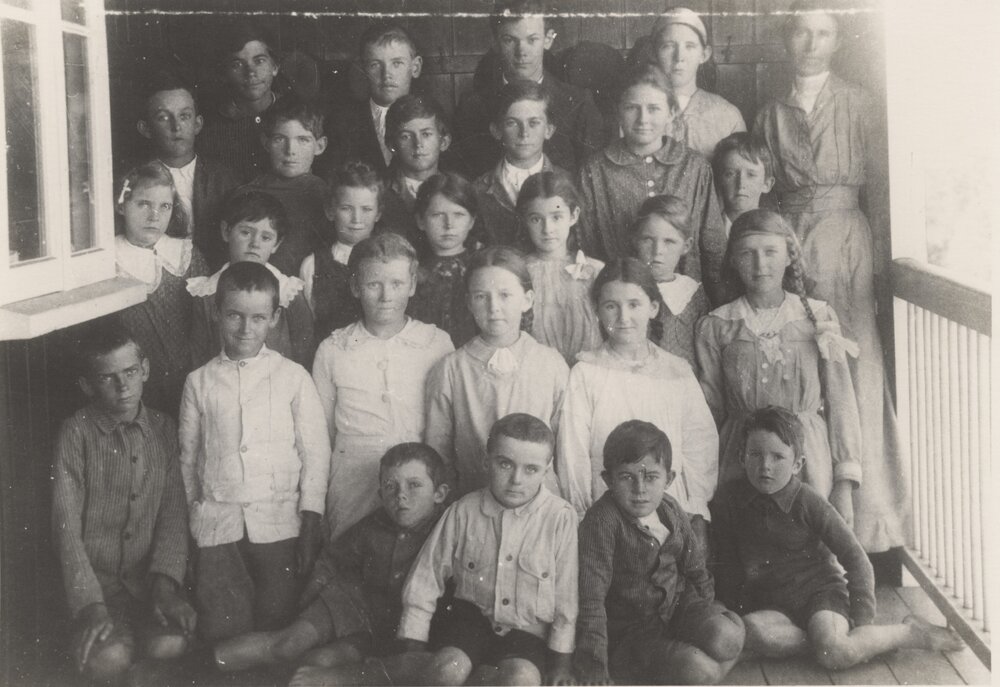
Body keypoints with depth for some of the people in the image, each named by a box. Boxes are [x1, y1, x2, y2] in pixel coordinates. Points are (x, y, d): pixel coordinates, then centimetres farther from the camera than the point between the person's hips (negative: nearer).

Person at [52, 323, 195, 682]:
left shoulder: (163, 429, 4)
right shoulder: (76, 433, -8)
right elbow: (67, 527, -12)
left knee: (169, 645, -25)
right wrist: (91, 606, -21)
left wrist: (166, 583, -15)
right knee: (108, 660, -27)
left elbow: (174, 513, 1)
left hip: (151, 575, 3)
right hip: (96, 576, -2)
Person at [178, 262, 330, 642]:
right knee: (221, 633, -1)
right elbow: (188, 456, 13)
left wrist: (310, 522, -3)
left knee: (275, 625, 3)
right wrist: (192, 516, 11)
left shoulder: (293, 377, 3)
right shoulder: (199, 382, 7)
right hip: (217, 524, 1)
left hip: (278, 524, -1)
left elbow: (316, 451, 2)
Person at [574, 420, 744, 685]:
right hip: (628, 631, -6)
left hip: (676, 606, 6)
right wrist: (594, 664, -23)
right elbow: (591, 596, -22)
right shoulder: (603, 520, -20)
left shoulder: (671, 509, 1)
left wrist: (712, 613, 12)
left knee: (727, 640, -22)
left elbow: (695, 567, 16)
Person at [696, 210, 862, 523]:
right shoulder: (716, 327, 2)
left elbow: (840, 402, 2)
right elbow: (709, 412, 5)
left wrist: (845, 483, -3)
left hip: (810, 460, 0)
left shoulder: (818, 318, 3)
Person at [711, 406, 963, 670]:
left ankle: (908, 632, -5)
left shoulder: (808, 502, -12)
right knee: (750, 631, -33)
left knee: (834, 655, -31)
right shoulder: (728, 500, -4)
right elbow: (726, 562, 10)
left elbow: (855, 559, -8)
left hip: (820, 590, -3)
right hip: (771, 603, 3)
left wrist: (861, 621, -13)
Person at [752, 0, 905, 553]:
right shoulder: (770, 116, 11)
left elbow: (881, 187, 1)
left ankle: (867, 516, 1)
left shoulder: (858, 107, 3)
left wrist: (883, 261, -3)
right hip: (787, 246, 2)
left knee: (856, 372, -6)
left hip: (847, 243, -2)